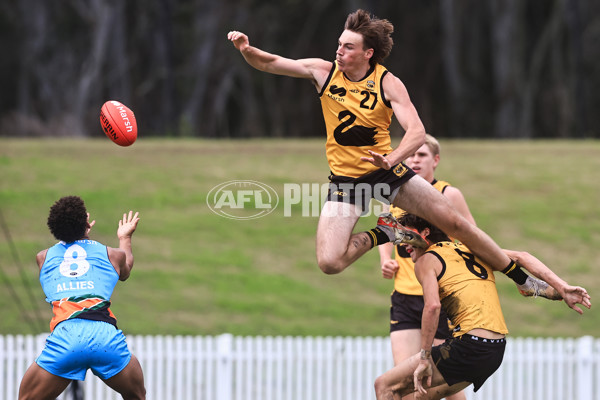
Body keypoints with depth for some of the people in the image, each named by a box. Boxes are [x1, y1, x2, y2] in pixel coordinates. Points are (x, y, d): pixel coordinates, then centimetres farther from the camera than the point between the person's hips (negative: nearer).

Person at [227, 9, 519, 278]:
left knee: (455, 223, -5)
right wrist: (246, 49, -25)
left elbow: (417, 131, -21)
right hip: (345, 178, 1)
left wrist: (390, 159, -40)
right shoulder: (324, 72, -6)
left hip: (386, 171, -1)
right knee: (329, 262, -20)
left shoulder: (388, 84, -12)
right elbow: (269, 63, -3)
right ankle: (382, 234, 8)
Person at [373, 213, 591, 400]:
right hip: (497, 350, 8)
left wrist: (425, 359, -15)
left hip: (468, 348, -8)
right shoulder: (471, 250, 21)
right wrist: (563, 289, 4)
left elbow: (432, 306, -17)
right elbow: (521, 257, 11)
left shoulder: (426, 261, 0)